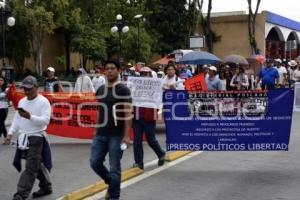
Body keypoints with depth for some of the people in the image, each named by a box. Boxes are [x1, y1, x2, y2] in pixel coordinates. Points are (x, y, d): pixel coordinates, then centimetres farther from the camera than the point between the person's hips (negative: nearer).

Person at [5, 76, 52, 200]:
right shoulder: (22, 101, 13)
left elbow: (45, 120, -18)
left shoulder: (43, 102, -9)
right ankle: (46, 187, 31)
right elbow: (17, 119, 17)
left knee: (30, 168, -8)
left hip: (36, 138, -7)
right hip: (23, 138, 7)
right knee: (37, 165, 16)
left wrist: (30, 117, -28)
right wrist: (10, 133, 8)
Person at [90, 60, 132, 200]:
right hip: (100, 134, 6)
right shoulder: (100, 89, 11)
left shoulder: (123, 90, -7)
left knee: (114, 168, -1)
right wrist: (96, 130, 15)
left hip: (116, 135, -6)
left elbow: (128, 113, -11)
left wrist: (126, 135, -16)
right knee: (95, 163, 2)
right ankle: (111, 183, 27)